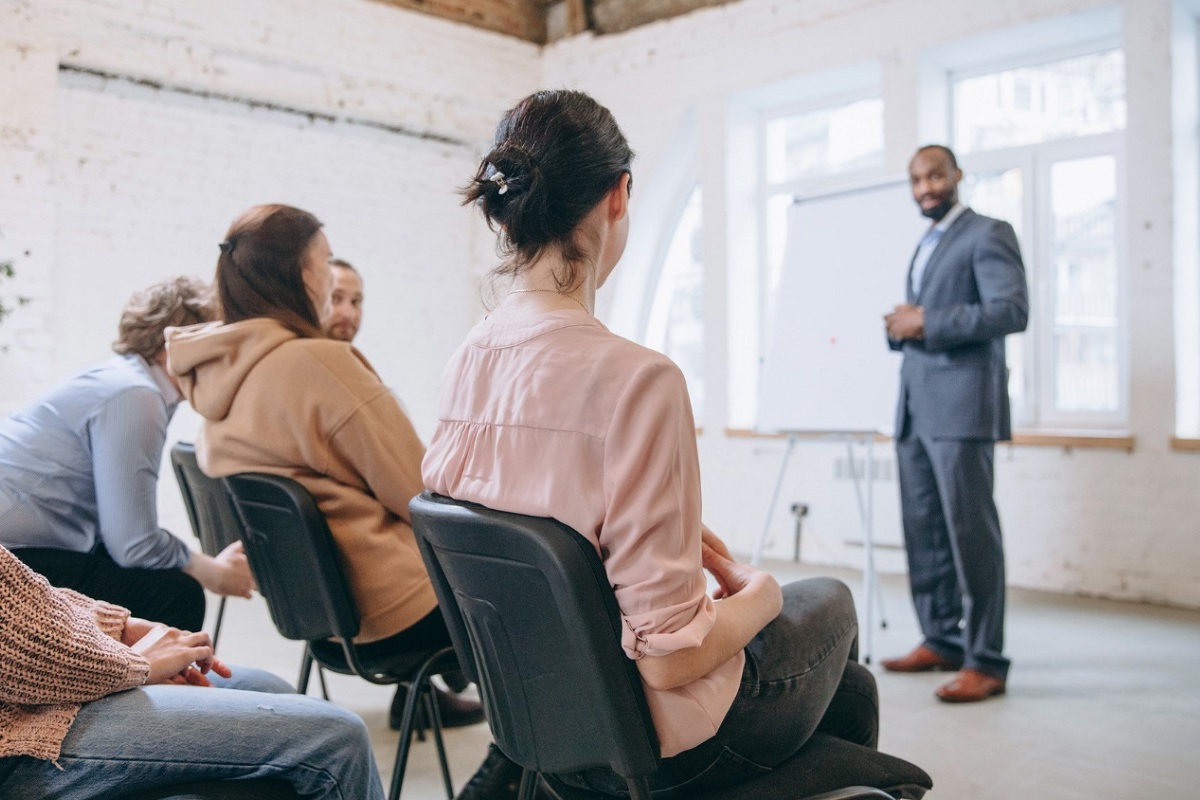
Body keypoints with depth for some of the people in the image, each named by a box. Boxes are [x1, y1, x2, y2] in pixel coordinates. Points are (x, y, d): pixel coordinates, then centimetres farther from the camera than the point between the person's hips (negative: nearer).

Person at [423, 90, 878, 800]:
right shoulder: (635, 378, -29)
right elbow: (670, 655, -26)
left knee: (850, 686, 28)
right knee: (829, 603, 25)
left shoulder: (468, 362, -6)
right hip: (652, 740, -6)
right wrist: (758, 593, -8)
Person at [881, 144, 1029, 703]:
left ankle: (985, 662, -3)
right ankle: (942, 641, 18)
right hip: (915, 409, 8)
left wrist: (926, 321, -15)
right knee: (923, 530, 8)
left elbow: (1012, 310, -15)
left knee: (969, 531, -8)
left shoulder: (988, 235, -2)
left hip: (961, 407, -8)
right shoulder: (924, 247, 24)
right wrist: (901, 327, 6)